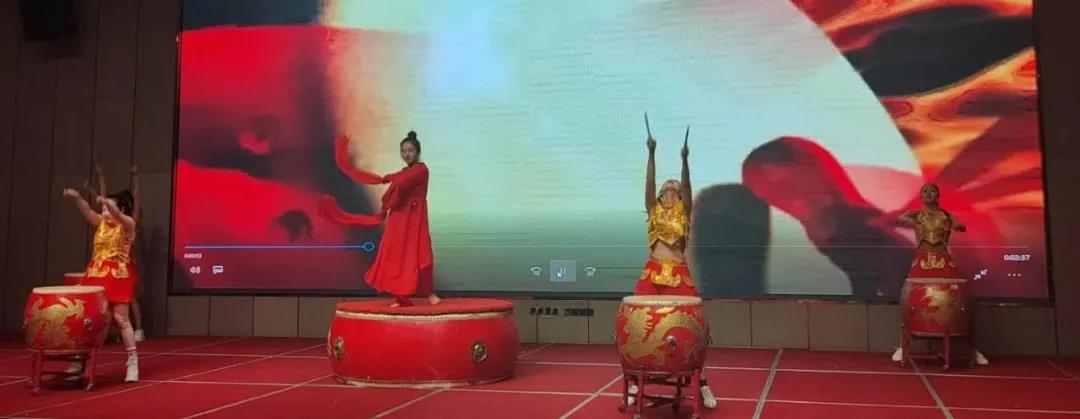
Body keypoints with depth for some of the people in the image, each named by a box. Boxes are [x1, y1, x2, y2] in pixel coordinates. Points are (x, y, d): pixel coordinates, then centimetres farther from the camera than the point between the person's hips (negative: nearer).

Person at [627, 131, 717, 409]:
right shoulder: (653, 210, 14)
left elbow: (687, 187, -3)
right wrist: (652, 153, -7)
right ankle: (636, 382, 3)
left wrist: (685, 160, -16)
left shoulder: (685, 212, 12)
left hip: (681, 276, -1)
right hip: (653, 274, 1)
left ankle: (702, 383, 7)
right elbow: (649, 182, 3)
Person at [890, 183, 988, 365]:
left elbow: (962, 227, -8)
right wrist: (908, 221, -34)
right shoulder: (915, 214, 11)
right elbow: (900, 218, -11)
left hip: (944, 263, 0)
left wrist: (958, 226, -33)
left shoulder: (946, 215, 11)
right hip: (922, 263, 0)